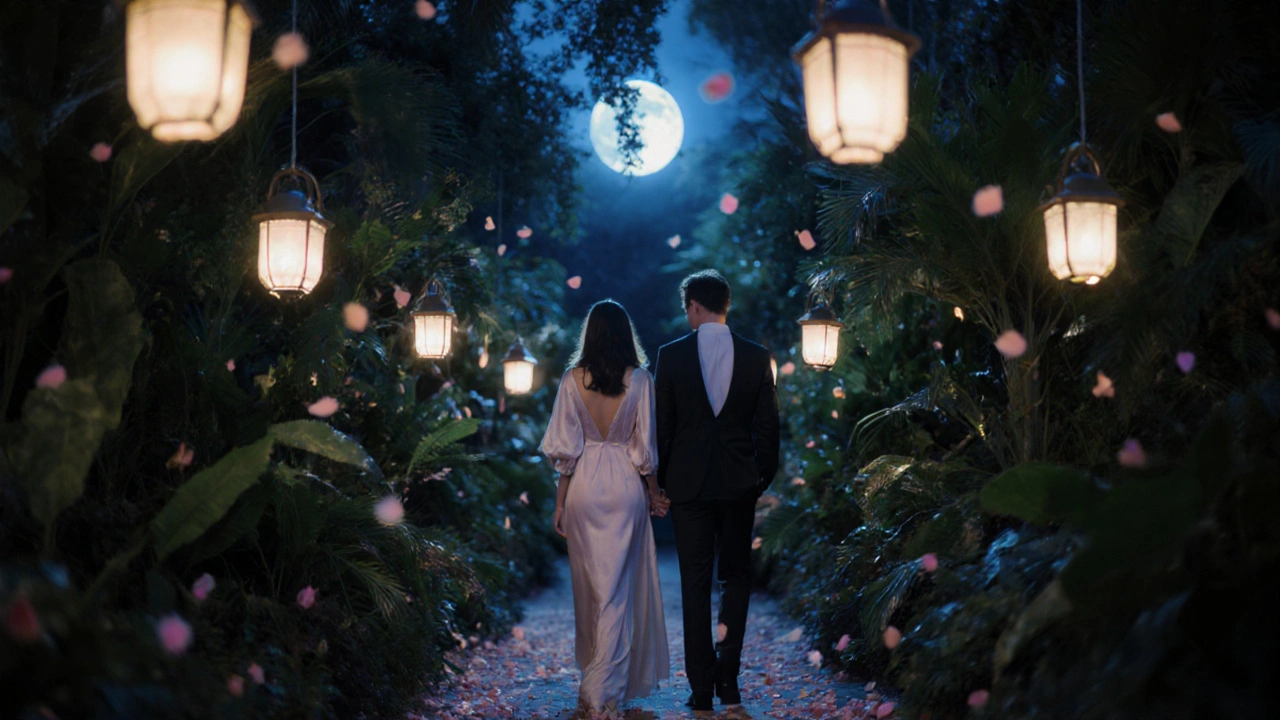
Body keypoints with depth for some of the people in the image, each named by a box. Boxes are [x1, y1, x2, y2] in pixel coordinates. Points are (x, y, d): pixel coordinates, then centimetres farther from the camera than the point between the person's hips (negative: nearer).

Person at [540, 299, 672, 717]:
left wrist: (560, 502, 5)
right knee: (617, 588, 2)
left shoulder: (573, 379, -4)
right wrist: (654, 494, 8)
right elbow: (644, 447, -5)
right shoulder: (639, 379, -7)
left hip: (584, 485, 1)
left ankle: (593, 667, 32)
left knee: (589, 582, 16)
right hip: (625, 487, -1)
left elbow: (564, 447, -3)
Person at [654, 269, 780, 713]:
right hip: (739, 482, 1)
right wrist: (764, 477, 11)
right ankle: (727, 673, 2)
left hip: (688, 481, -1)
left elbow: (662, 425, -2)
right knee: (736, 576, 14)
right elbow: (768, 426, 1)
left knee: (695, 581, 6)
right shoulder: (757, 357, -2)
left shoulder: (671, 355, -6)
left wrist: (660, 479, 8)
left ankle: (702, 685, 7)